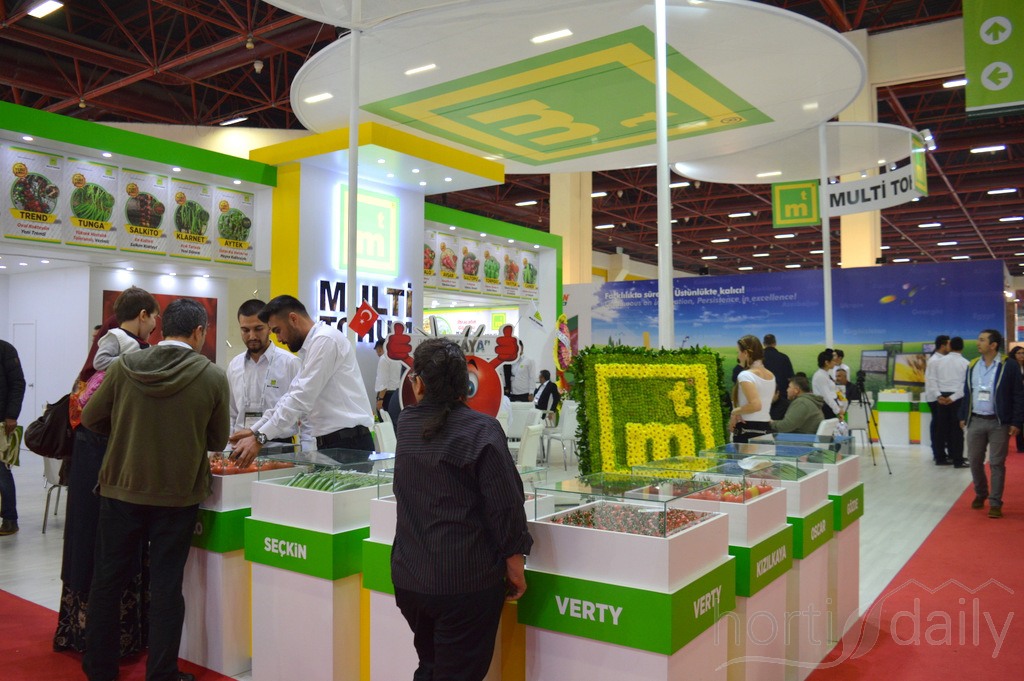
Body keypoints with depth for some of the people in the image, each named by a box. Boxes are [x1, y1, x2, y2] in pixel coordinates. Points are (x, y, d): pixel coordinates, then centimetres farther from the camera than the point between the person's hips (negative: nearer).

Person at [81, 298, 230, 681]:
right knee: (165, 586, 8)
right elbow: (218, 440, -2)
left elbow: (91, 418, 4)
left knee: (108, 579, 17)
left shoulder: (124, 367, -7)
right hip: (177, 495, -2)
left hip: (120, 490, 2)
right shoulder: (213, 377, -11)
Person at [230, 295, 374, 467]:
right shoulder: (312, 346, 20)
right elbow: (292, 396, 21)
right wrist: (254, 430, 15)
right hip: (333, 443, 9)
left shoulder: (325, 340, -13)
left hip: (348, 445, -9)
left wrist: (260, 437, -17)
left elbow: (301, 397, -18)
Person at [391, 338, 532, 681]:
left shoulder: (406, 424, 2)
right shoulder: (480, 430, -16)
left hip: (409, 576, 6)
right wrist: (514, 563, -6)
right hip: (466, 582, -6)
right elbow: (505, 504, -17)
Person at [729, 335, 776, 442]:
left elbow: (755, 405, -23)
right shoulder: (771, 375, 13)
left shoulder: (745, 375, -12)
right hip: (766, 429, 8)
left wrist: (735, 412, -10)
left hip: (747, 430, -8)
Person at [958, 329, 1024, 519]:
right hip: (975, 421, 4)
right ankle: (980, 494, 29)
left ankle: (995, 503, 7)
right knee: (974, 461, 9)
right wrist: (963, 416, 11)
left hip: (998, 423, -4)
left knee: (996, 463, 0)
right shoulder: (972, 366, 8)